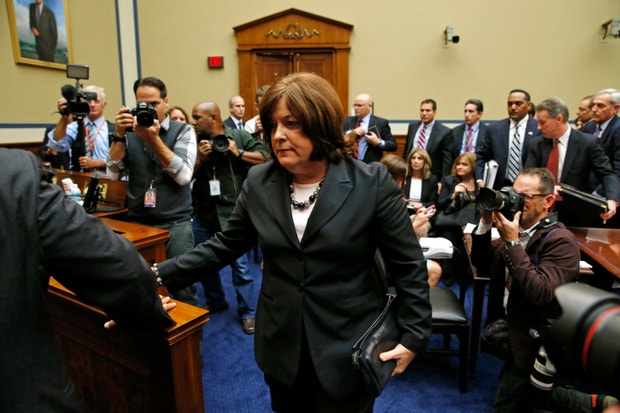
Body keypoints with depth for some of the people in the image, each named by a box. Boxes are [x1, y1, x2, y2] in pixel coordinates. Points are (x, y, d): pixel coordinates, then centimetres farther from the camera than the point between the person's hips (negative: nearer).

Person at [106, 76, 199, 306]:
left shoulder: (182, 131, -1)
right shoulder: (130, 132, 6)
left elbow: (184, 176, -14)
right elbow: (113, 174, -1)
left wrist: (154, 138, -19)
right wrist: (119, 135, -12)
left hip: (175, 223, -2)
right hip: (137, 222, 3)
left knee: (183, 289, 0)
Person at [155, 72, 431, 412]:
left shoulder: (372, 183, -14)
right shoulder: (259, 182, -4)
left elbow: (408, 266, -7)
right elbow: (225, 245, 5)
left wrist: (413, 336, -7)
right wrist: (162, 274, -1)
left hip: (348, 348, -3)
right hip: (281, 346, 4)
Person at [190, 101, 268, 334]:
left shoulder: (239, 137, -2)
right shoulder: (195, 142, 7)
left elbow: (264, 158, -4)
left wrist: (238, 153, -13)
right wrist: (200, 158, -11)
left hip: (233, 213, -4)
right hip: (203, 213, 5)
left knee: (240, 265, 1)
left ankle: (247, 312, 17)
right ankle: (215, 301, 39)